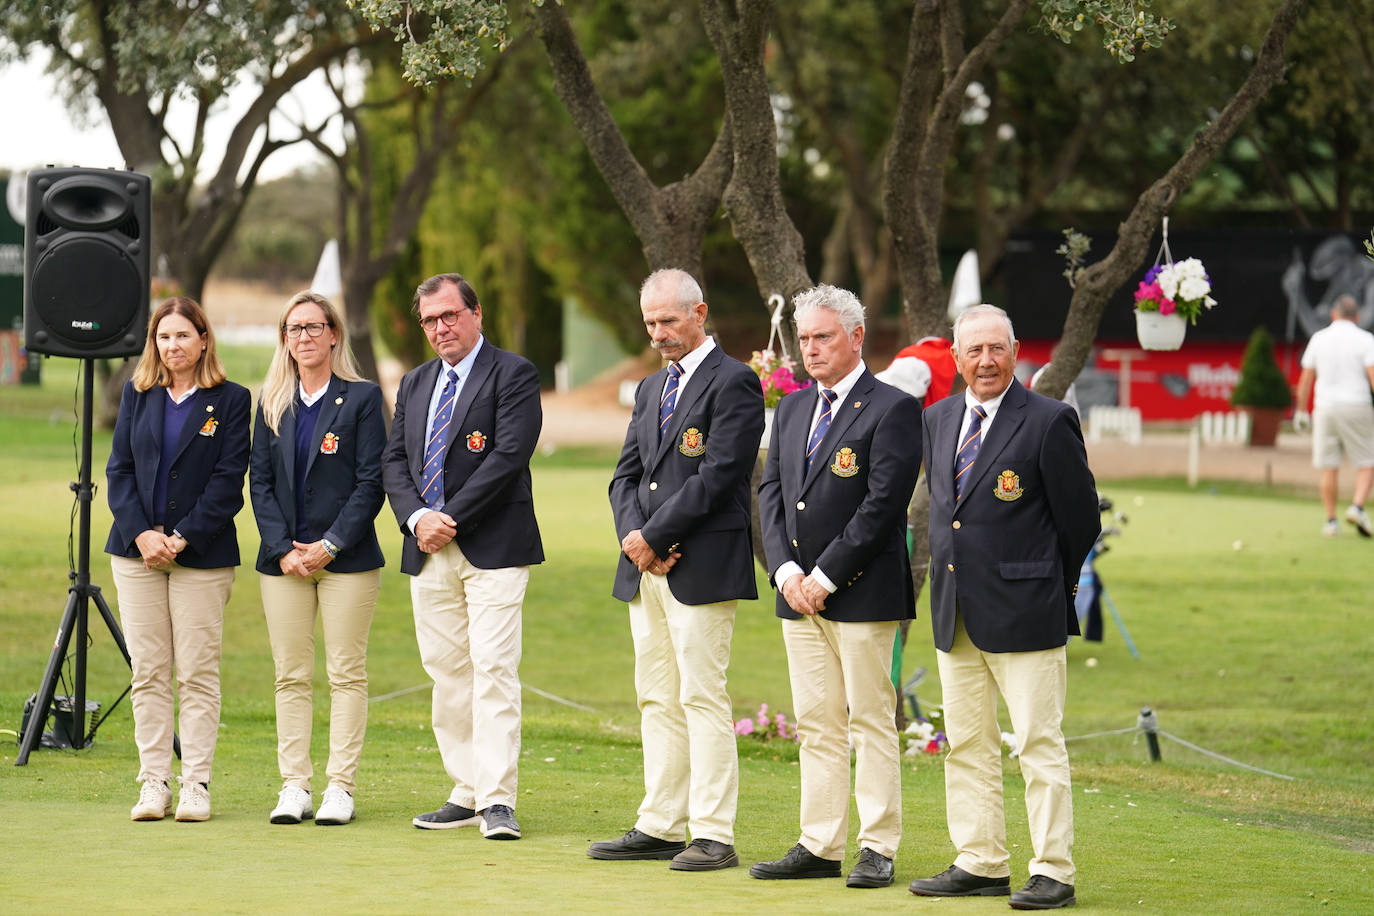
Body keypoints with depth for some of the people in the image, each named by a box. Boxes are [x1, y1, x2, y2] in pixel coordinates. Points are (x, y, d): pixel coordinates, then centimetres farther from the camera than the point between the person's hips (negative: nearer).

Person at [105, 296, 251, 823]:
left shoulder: (230, 400, 1)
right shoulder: (137, 396, 11)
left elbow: (228, 481, -5)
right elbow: (118, 469, 7)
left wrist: (182, 537, -13)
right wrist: (140, 533, -8)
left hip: (201, 555, -3)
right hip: (137, 551, 3)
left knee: (198, 674, -3)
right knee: (147, 672, 2)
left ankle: (196, 784, 0)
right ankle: (154, 783, 4)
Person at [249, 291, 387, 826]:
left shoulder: (361, 399, 0)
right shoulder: (272, 403, 11)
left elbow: (370, 482, -5)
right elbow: (260, 481, 8)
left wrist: (329, 546, -12)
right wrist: (283, 549, -5)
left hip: (347, 558, -3)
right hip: (284, 559, 3)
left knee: (346, 674, -2)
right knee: (291, 676, 3)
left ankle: (341, 787, 0)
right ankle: (294, 787, 6)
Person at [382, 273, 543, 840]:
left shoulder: (513, 374, -3)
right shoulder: (415, 385, 18)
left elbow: (508, 455, -12)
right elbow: (394, 460, 12)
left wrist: (450, 518, -14)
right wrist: (417, 517, -7)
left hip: (492, 547, -6)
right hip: (429, 555, 7)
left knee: (493, 669, -12)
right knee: (446, 672, 7)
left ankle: (498, 799, -14)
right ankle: (467, 792, 12)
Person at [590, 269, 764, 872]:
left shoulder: (734, 384, -7)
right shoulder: (651, 389, 19)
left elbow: (718, 476, -16)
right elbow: (626, 475, 15)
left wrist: (654, 537, -13)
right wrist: (633, 535, -5)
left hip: (702, 566, -8)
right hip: (646, 570, 8)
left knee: (702, 698, -9)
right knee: (658, 701, 10)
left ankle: (713, 835, -8)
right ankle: (661, 827, 14)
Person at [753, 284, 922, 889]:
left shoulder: (892, 409, -8)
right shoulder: (792, 409, 15)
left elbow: (882, 504, -14)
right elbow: (771, 491, 12)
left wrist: (824, 577, -15)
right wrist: (785, 569, -3)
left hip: (863, 591, -7)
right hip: (800, 590, 7)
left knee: (871, 721, -3)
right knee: (816, 725, 9)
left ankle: (878, 848, 1)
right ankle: (820, 846, 12)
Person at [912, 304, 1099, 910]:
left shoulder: (1048, 422, -10)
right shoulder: (938, 420, 11)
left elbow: (1081, 519, -4)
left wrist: (1048, 586, 5)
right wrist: (952, 577, 16)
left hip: (1023, 611, -7)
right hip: (954, 610, 7)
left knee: (1040, 746, -4)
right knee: (966, 745, 11)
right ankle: (980, 864, 19)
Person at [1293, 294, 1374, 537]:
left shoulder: (1319, 339, 6)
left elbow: (1305, 380, 8)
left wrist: (1301, 411, 16)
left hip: (1325, 408, 2)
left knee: (1328, 468, 7)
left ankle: (1331, 520, 6)